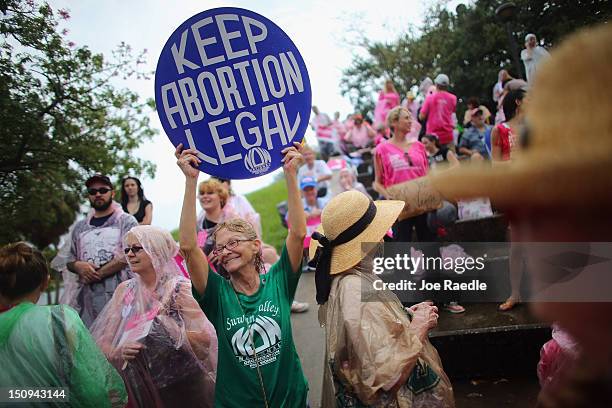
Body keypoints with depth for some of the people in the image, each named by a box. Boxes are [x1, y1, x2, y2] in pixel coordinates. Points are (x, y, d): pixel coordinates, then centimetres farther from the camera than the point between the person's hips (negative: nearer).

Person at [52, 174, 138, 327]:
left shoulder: (127, 221, 6)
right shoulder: (80, 226, 21)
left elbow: (127, 257, -6)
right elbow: (69, 260, 22)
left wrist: (96, 275, -8)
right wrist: (78, 266, -2)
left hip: (119, 293, -4)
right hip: (86, 295, 4)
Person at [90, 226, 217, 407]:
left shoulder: (179, 288, -12)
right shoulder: (124, 290, 1)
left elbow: (205, 338, -20)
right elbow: (103, 342, 2)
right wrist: (119, 352, -17)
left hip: (184, 385, -3)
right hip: (140, 386, 4)